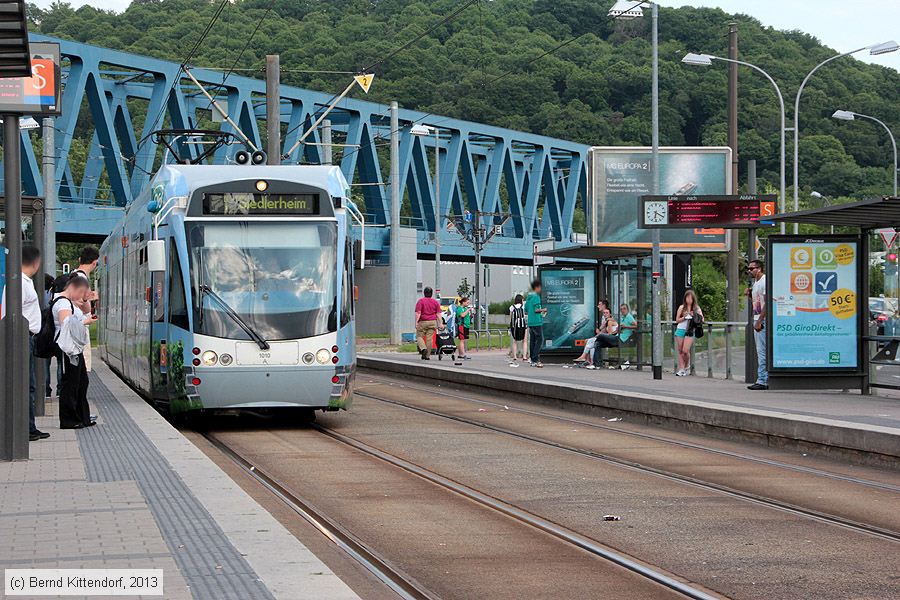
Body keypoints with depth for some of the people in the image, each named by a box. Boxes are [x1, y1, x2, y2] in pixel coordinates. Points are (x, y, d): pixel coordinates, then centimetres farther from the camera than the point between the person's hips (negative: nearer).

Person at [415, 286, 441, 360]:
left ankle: (423, 348, -20)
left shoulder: (421, 301, -4)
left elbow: (418, 313, -10)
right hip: (432, 322, 3)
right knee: (430, 338, 4)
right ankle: (427, 355, 5)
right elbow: (438, 314, 5)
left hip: (423, 322, -3)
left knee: (419, 336, 7)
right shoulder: (436, 302, 8)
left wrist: (416, 322, -10)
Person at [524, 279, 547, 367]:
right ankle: (535, 360, -14)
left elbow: (526, 312, 18)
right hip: (537, 322, -9)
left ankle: (533, 360, 10)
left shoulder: (528, 297, 15)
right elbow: (536, 309, -17)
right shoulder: (536, 297, -11)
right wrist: (543, 310, -1)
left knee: (532, 340, 9)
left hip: (530, 323, 9)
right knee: (540, 340, -7)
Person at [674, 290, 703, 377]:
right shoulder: (682, 307, 7)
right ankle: (681, 369, 8)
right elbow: (677, 320, 5)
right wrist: (685, 317, -11)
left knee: (685, 351, -13)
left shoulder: (696, 308, 5)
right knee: (680, 351, 2)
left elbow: (702, 320, 1)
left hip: (689, 331, -2)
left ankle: (687, 367, 10)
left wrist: (694, 316, -16)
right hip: (680, 330, 2)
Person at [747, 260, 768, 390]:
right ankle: (763, 380, 12)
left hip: (762, 321, -10)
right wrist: (750, 295, 8)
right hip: (757, 320, 10)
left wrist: (759, 321, -21)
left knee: (762, 351, -10)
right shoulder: (755, 283, 19)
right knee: (760, 351, 10)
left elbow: (767, 303, -18)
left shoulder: (764, 281, -11)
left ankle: (762, 381, -10)